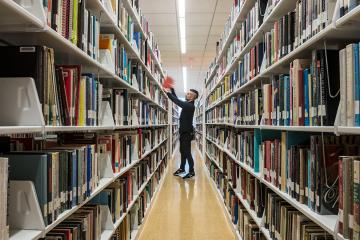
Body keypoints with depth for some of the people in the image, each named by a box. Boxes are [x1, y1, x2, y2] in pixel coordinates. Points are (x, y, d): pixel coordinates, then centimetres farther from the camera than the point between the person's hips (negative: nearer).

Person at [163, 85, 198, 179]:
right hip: (183, 131, 9)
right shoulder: (187, 104, 9)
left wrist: (168, 93, -22)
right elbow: (178, 100, 17)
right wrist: (171, 89, 7)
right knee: (182, 151, 16)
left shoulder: (190, 106, -19)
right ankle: (182, 168, 28)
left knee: (187, 152, -6)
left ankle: (191, 172, 3)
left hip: (187, 132, -9)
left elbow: (178, 102, -27)